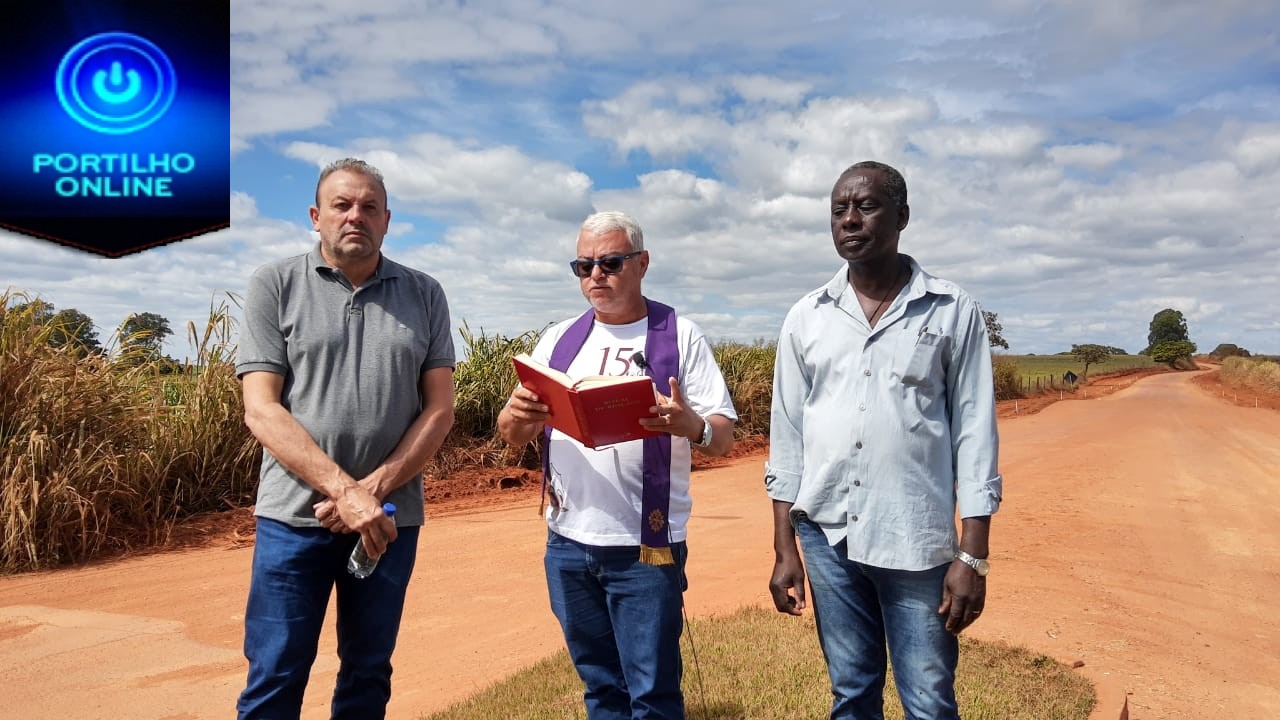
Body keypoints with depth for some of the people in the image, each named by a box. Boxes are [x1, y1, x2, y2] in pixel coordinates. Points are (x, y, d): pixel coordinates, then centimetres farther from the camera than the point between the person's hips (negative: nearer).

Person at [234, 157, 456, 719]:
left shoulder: (425, 295, 4)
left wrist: (373, 489, -13)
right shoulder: (274, 285, 0)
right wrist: (344, 490, -18)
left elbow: (439, 409, 0)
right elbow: (261, 410, -8)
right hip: (293, 516, -1)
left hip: (390, 517, 2)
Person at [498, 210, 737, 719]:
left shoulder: (681, 336, -3)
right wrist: (516, 416, -19)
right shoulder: (559, 341, 8)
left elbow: (722, 439, -7)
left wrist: (690, 426, -30)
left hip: (645, 548, -4)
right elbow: (513, 434, 5)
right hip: (566, 545, 4)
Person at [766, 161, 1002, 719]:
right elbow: (788, 434, 6)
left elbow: (974, 433, -2)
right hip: (827, 534, 3)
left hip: (917, 541, -2)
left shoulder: (953, 312, -1)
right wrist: (784, 549, 5)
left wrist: (973, 556, -6)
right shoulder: (805, 318, 5)